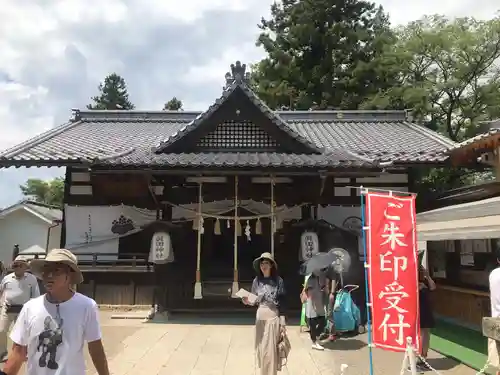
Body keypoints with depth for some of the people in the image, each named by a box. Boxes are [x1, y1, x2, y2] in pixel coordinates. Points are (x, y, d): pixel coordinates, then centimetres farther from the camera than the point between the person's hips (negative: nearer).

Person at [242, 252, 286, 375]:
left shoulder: (278, 281, -7)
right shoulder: (257, 281, 2)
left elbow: (282, 303, -5)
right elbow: (255, 301, 9)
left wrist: (282, 323, -7)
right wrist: (248, 301, -13)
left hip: (273, 318, -4)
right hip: (260, 317, 4)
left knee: (270, 349, -4)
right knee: (261, 348, 9)